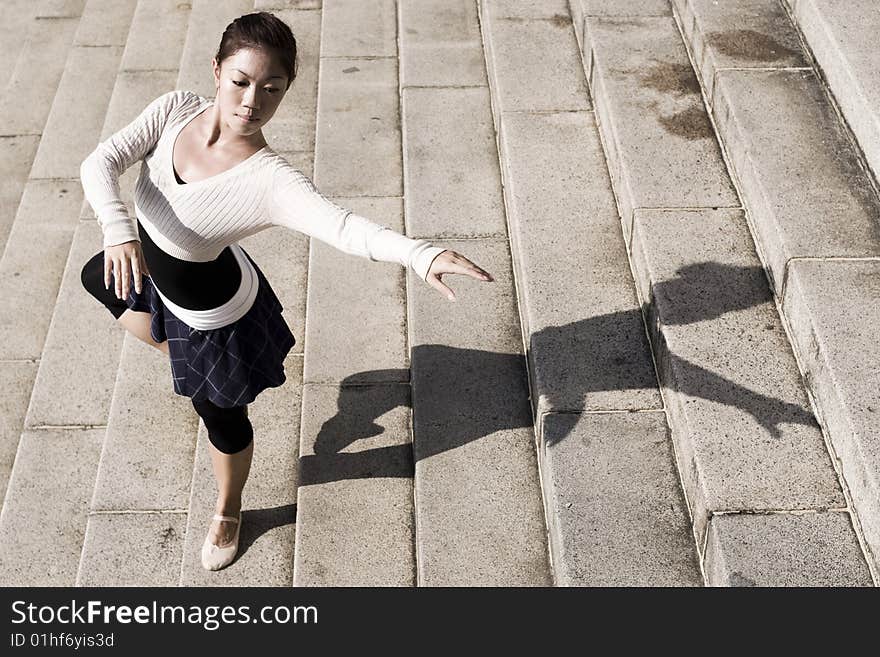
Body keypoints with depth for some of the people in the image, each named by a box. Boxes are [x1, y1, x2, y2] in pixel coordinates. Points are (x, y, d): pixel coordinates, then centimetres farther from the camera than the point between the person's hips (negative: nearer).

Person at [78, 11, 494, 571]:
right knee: (98, 279, 36)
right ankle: (183, 360, 53)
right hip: (147, 264, 6)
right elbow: (100, 163, -25)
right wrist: (119, 229, -46)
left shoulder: (269, 181, -39)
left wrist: (422, 254, -73)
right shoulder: (176, 109, -23)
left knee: (221, 418, 17)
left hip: (211, 313, -6)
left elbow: (345, 227, -54)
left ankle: (228, 512, 50)